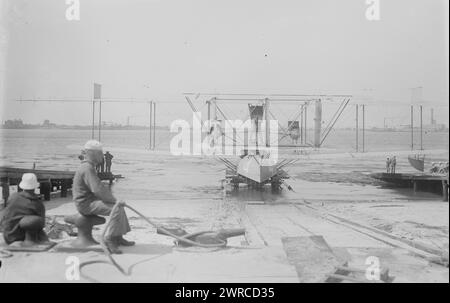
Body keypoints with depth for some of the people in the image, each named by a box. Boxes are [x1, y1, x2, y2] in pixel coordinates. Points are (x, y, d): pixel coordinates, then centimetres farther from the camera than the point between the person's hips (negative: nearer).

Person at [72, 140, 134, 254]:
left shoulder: (88, 166, 16)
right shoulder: (87, 168, -19)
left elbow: (97, 187, 22)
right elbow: (98, 190, -27)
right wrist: (114, 200, -18)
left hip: (90, 200, 11)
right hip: (86, 204, -11)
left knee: (119, 206, 11)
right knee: (116, 208, -21)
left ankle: (118, 237, 14)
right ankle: (109, 240, -11)